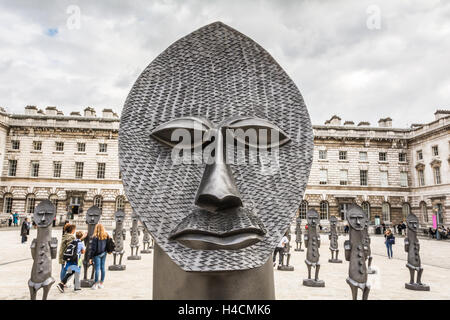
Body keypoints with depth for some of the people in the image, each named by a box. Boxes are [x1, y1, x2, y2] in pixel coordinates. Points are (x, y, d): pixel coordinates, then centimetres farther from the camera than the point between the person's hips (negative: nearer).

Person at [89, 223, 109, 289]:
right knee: (102, 268, 11)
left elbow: (93, 248, -12)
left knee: (97, 269, -1)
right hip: (104, 253, 5)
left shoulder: (95, 237, -14)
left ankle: (95, 285, 6)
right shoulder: (106, 236, -1)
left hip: (97, 254, -5)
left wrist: (90, 257, -7)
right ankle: (101, 284, 20)